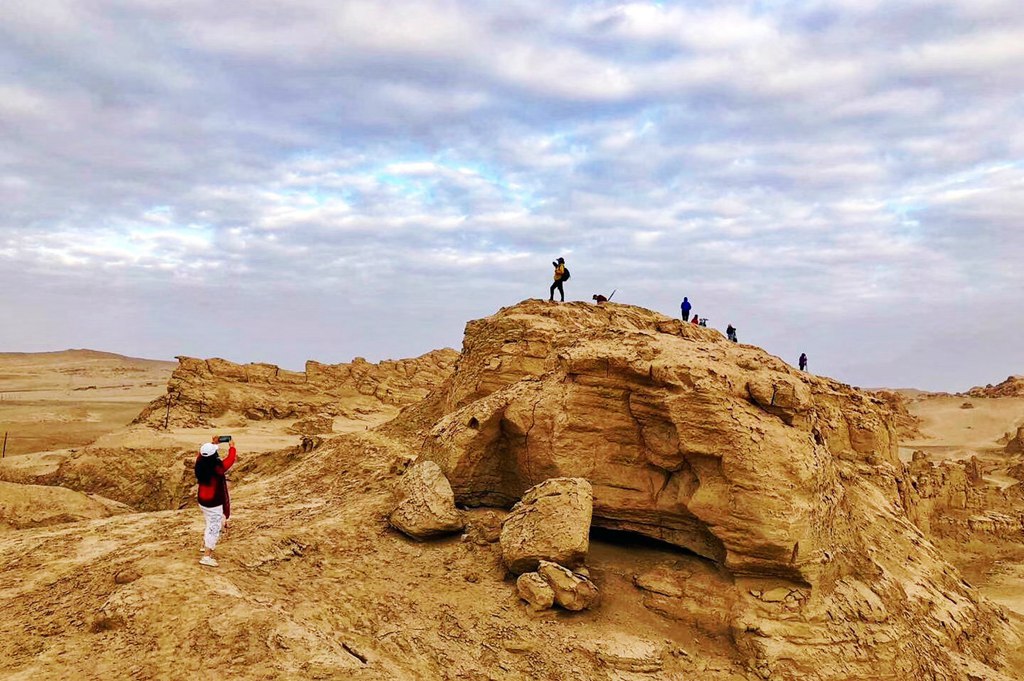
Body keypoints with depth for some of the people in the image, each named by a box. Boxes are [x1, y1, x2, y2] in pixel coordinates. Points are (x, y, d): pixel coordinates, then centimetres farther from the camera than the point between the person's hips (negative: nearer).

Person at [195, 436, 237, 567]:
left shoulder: (199, 464, -10)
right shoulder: (217, 468, -27)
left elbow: (202, 454, 13)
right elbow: (231, 459, -13)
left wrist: (213, 443, 15)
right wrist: (232, 447, 3)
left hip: (202, 500, 8)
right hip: (214, 504, -8)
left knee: (210, 524, 29)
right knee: (214, 529, 2)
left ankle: (205, 546, 46)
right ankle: (206, 556, 2)